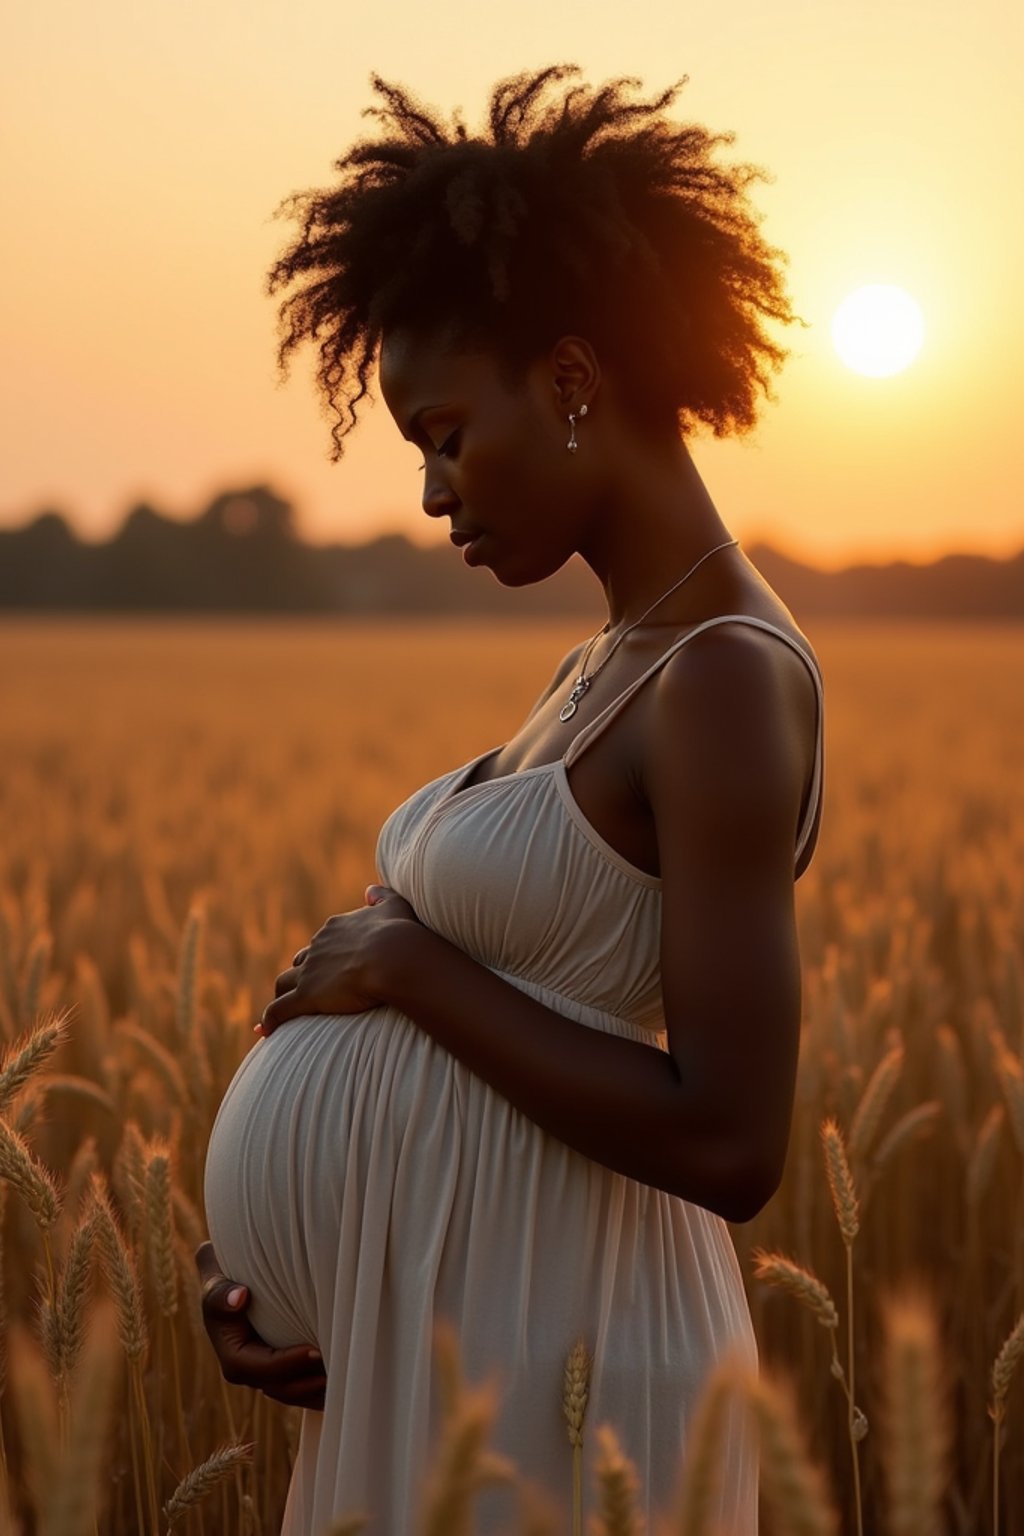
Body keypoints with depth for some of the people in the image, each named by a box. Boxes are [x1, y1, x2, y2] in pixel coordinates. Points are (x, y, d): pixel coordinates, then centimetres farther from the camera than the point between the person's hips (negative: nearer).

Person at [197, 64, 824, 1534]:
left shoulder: (734, 681, -19)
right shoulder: (604, 673, 10)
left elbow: (728, 1146, -25)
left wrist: (410, 966, -15)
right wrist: (259, 1251, 1)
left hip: (543, 1368, -9)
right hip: (444, 1326, 9)